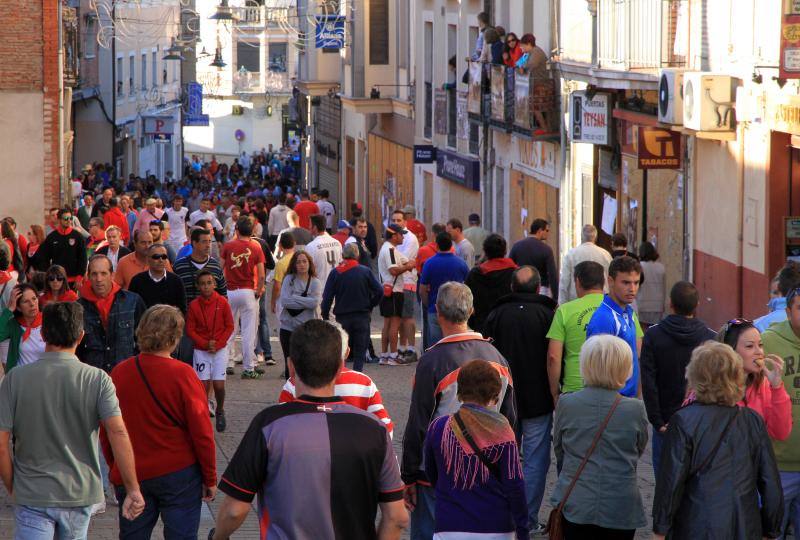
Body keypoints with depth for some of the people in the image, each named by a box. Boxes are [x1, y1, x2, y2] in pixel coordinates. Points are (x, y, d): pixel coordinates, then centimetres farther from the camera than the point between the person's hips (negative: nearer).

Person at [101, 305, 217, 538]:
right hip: (179, 473, -3)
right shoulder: (182, 374, -13)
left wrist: (115, 470, 18)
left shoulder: (119, 373, -2)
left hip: (129, 477, 4)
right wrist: (210, 478, -2)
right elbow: (202, 432, -12)